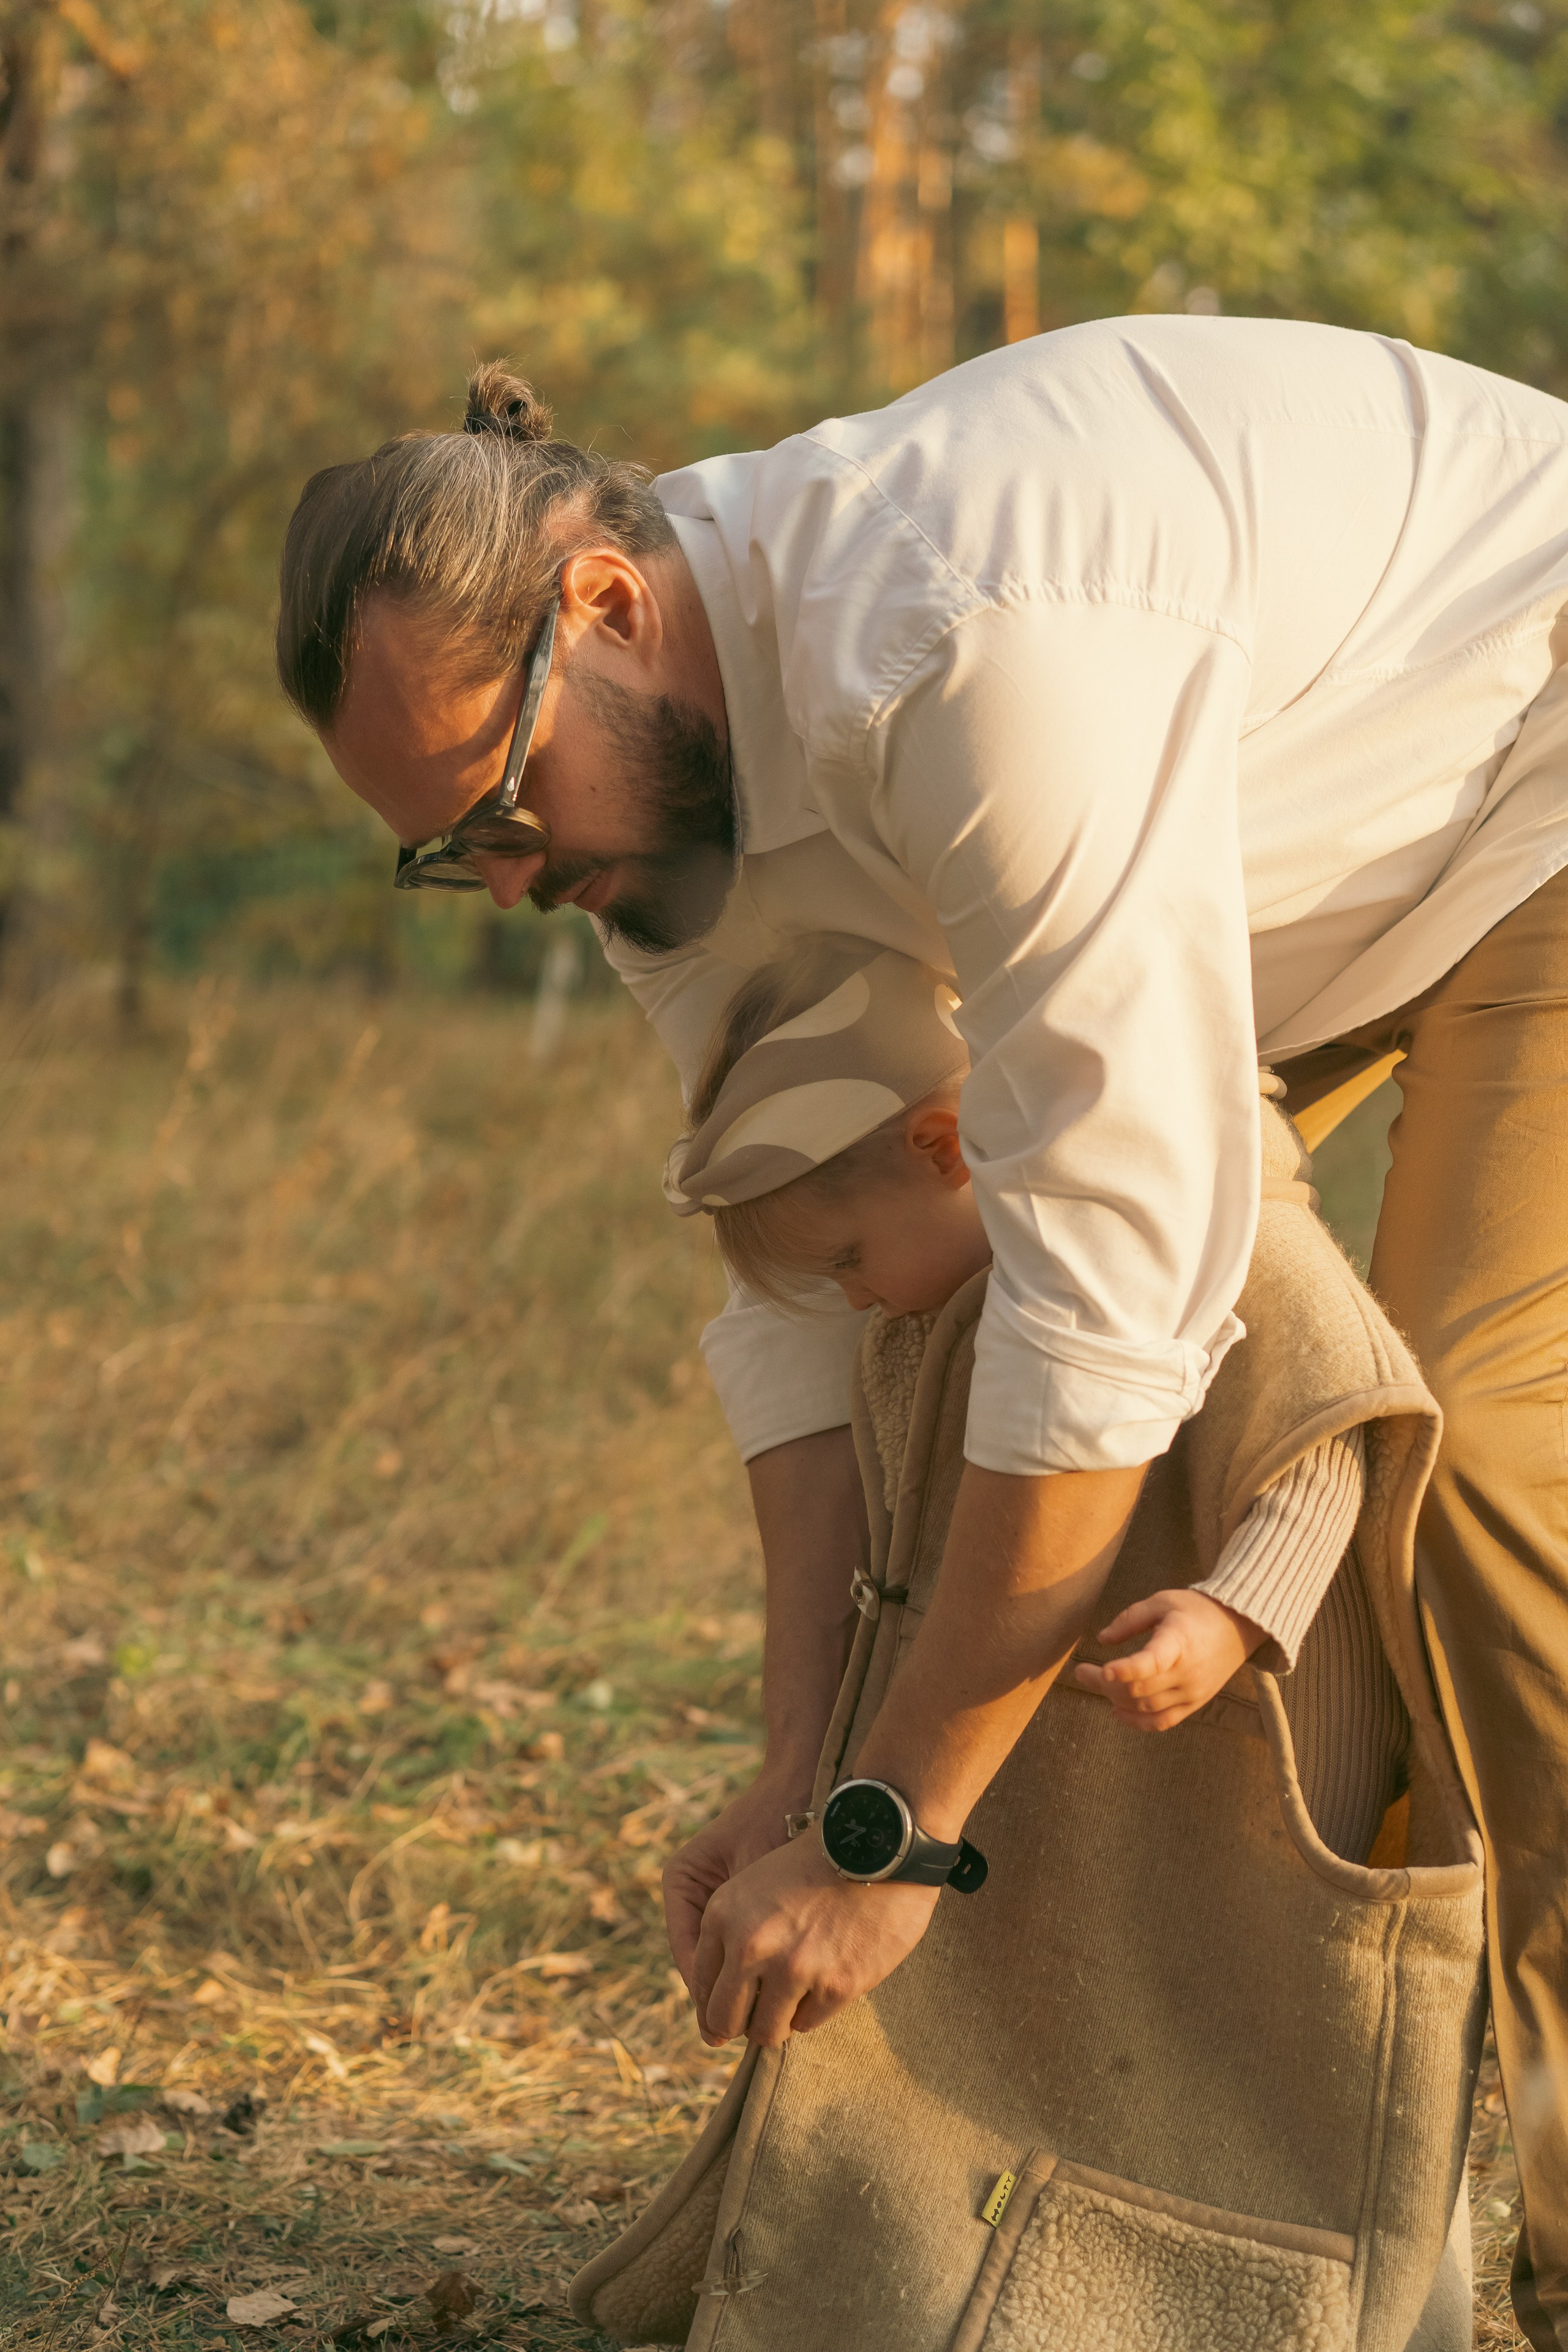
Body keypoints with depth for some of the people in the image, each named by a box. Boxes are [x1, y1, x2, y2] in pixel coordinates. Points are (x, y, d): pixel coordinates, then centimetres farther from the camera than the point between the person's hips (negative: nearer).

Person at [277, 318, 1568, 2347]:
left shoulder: (977, 649, -40)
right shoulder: (646, 773, -10)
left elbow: (1114, 1269, -39)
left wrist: (911, 1821, -32)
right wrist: (796, 1770, -12)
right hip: (1358, 868, 9)